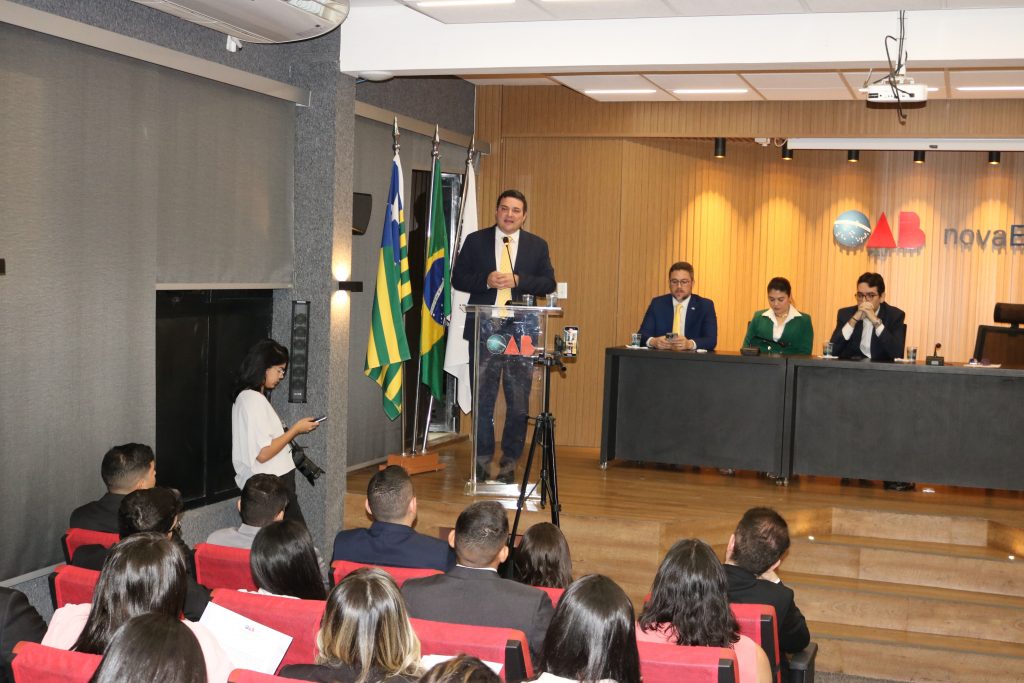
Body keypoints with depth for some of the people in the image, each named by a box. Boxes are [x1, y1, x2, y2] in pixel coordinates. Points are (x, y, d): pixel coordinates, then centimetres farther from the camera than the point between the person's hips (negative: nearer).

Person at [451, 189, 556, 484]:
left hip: (520, 331, 0)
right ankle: (482, 460, 16)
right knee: (482, 398, 6)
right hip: (484, 328, 0)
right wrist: (486, 281, -13)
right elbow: (458, 278, 4)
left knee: (519, 401, 1)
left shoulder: (537, 246, 9)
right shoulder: (476, 241, 7)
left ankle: (510, 463, 10)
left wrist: (518, 280, -12)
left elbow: (549, 283, 3)